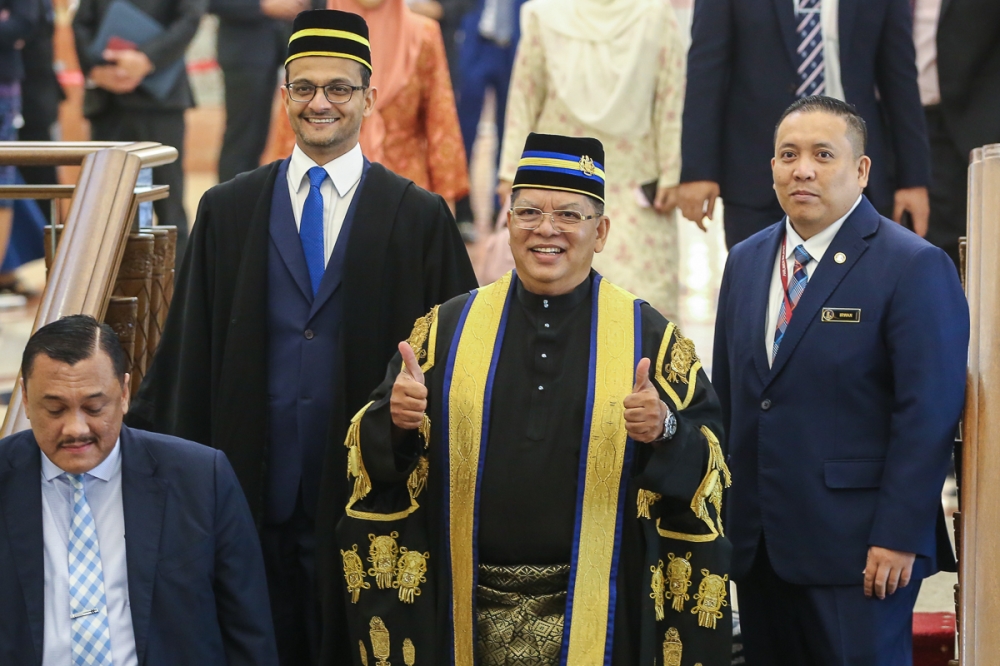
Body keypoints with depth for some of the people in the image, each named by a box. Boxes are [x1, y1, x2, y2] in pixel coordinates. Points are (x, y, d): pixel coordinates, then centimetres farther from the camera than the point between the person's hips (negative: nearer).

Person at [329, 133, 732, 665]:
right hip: (470, 614, 1)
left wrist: (665, 431, -26)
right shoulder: (448, 328, 5)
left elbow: (709, 461, -5)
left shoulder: (650, 336, 0)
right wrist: (398, 420, -19)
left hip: (595, 612, -1)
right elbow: (376, 453, 2)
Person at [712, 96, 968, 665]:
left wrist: (898, 538, -17)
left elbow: (929, 415, -12)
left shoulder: (915, 267, -8)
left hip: (857, 549, -6)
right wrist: (720, 514, 12)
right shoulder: (746, 262, 13)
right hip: (757, 546, 6)